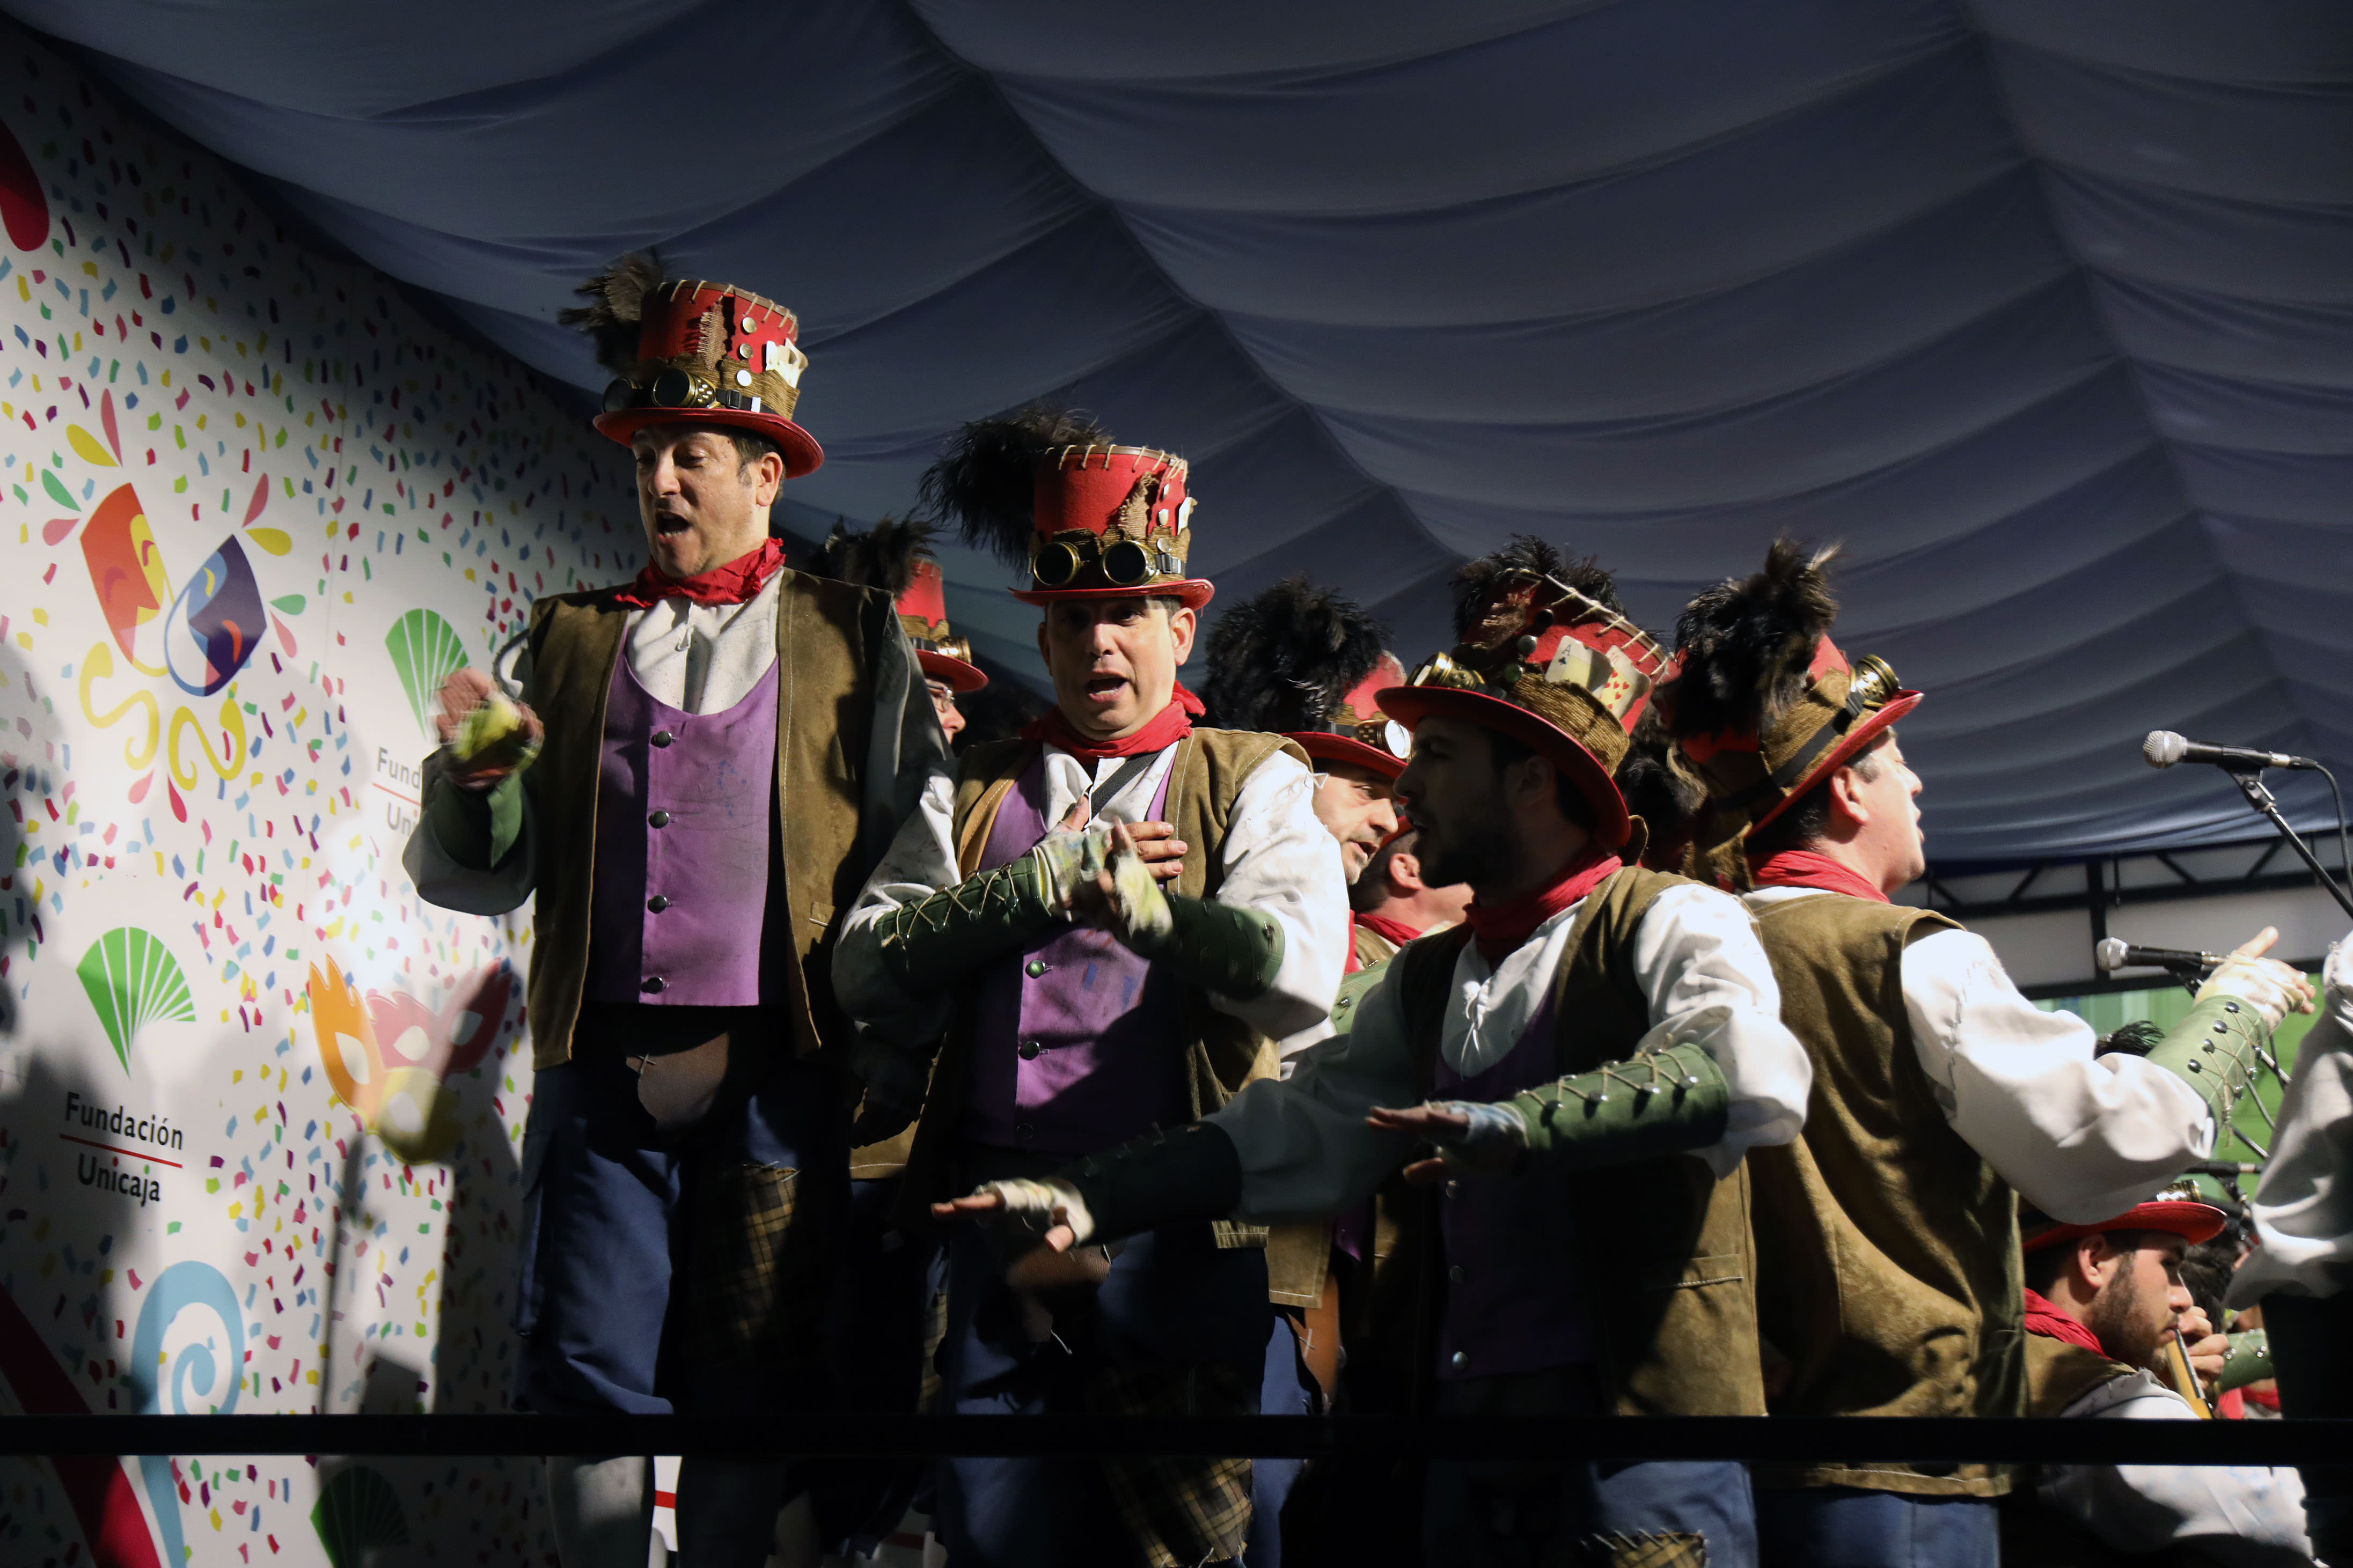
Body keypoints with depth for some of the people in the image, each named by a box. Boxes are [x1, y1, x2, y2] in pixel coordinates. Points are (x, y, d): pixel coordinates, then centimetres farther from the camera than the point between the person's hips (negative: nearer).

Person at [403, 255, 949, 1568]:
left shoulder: (856, 641, 10)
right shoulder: (572, 639, 16)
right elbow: (482, 878, 12)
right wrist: (474, 775, -8)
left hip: (772, 1067, -2)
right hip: (601, 1061, 2)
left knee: (753, 1392, 4)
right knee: (593, 1380, 0)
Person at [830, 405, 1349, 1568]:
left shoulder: (1257, 786, 8)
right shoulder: (974, 794, 18)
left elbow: (1300, 971, -9)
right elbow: (866, 966, 4)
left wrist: (1137, 896, -9)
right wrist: (1043, 882, -4)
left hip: (1187, 1240, -2)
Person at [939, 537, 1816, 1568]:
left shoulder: (1671, 927, -6)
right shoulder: (1427, 980, 17)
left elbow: (1754, 1077, -25)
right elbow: (1300, 1126, 11)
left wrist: (1526, 1121, -36)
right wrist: (1095, 1199, -2)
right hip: (1463, 1412, 7)